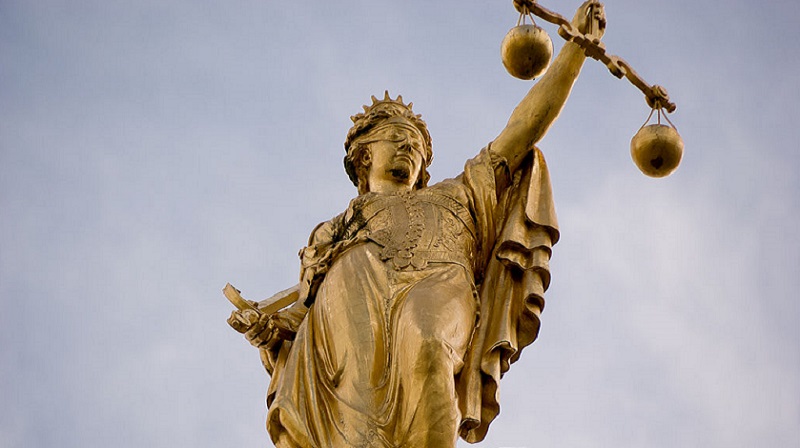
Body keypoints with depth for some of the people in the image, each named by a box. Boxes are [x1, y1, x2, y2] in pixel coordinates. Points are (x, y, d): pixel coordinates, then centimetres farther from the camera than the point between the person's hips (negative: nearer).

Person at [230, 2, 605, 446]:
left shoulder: (452, 199, 42)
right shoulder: (330, 233, 42)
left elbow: (525, 125, 37)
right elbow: (302, 311, 29)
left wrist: (576, 47, 32)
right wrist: (264, 326, 5)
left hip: (435, 282, 0)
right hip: (350, 292, 0)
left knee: (422, 346, -40)